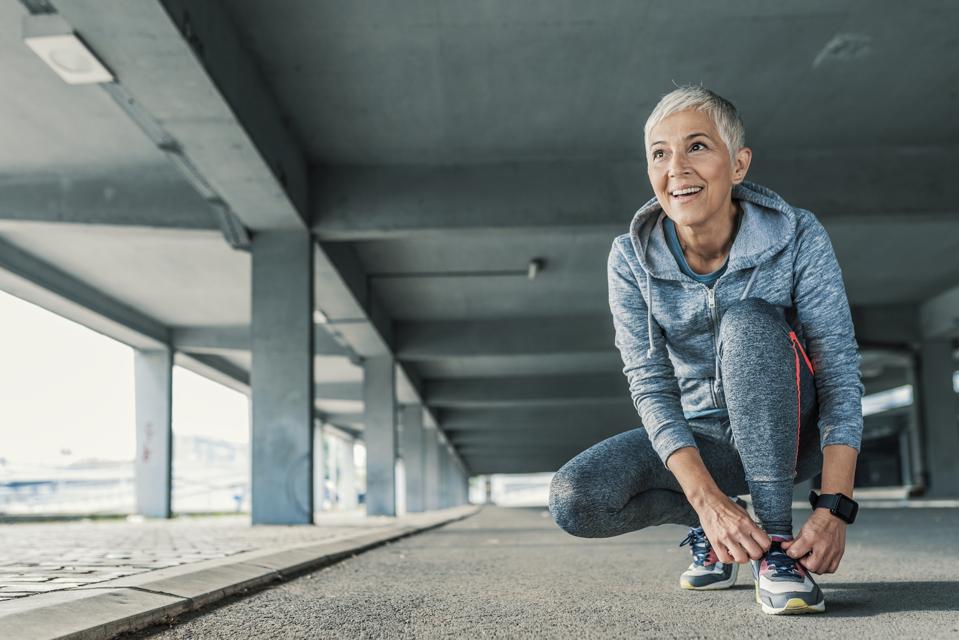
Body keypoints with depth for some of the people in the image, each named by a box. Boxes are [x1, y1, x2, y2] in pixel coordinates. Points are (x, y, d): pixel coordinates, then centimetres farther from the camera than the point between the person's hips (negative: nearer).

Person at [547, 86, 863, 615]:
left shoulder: (798, 238, -17)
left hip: (789, 433, -2)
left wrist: (835, 508, -32)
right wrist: (707, 501, -32)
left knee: (747, 319, -32)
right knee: (573, 500, -24)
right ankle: (707, 521, 5)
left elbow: (840, 374, -20)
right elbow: (651, 386, -17)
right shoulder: (631, 258, -12)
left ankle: (775, 543, -27)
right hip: (699, 439, 2)